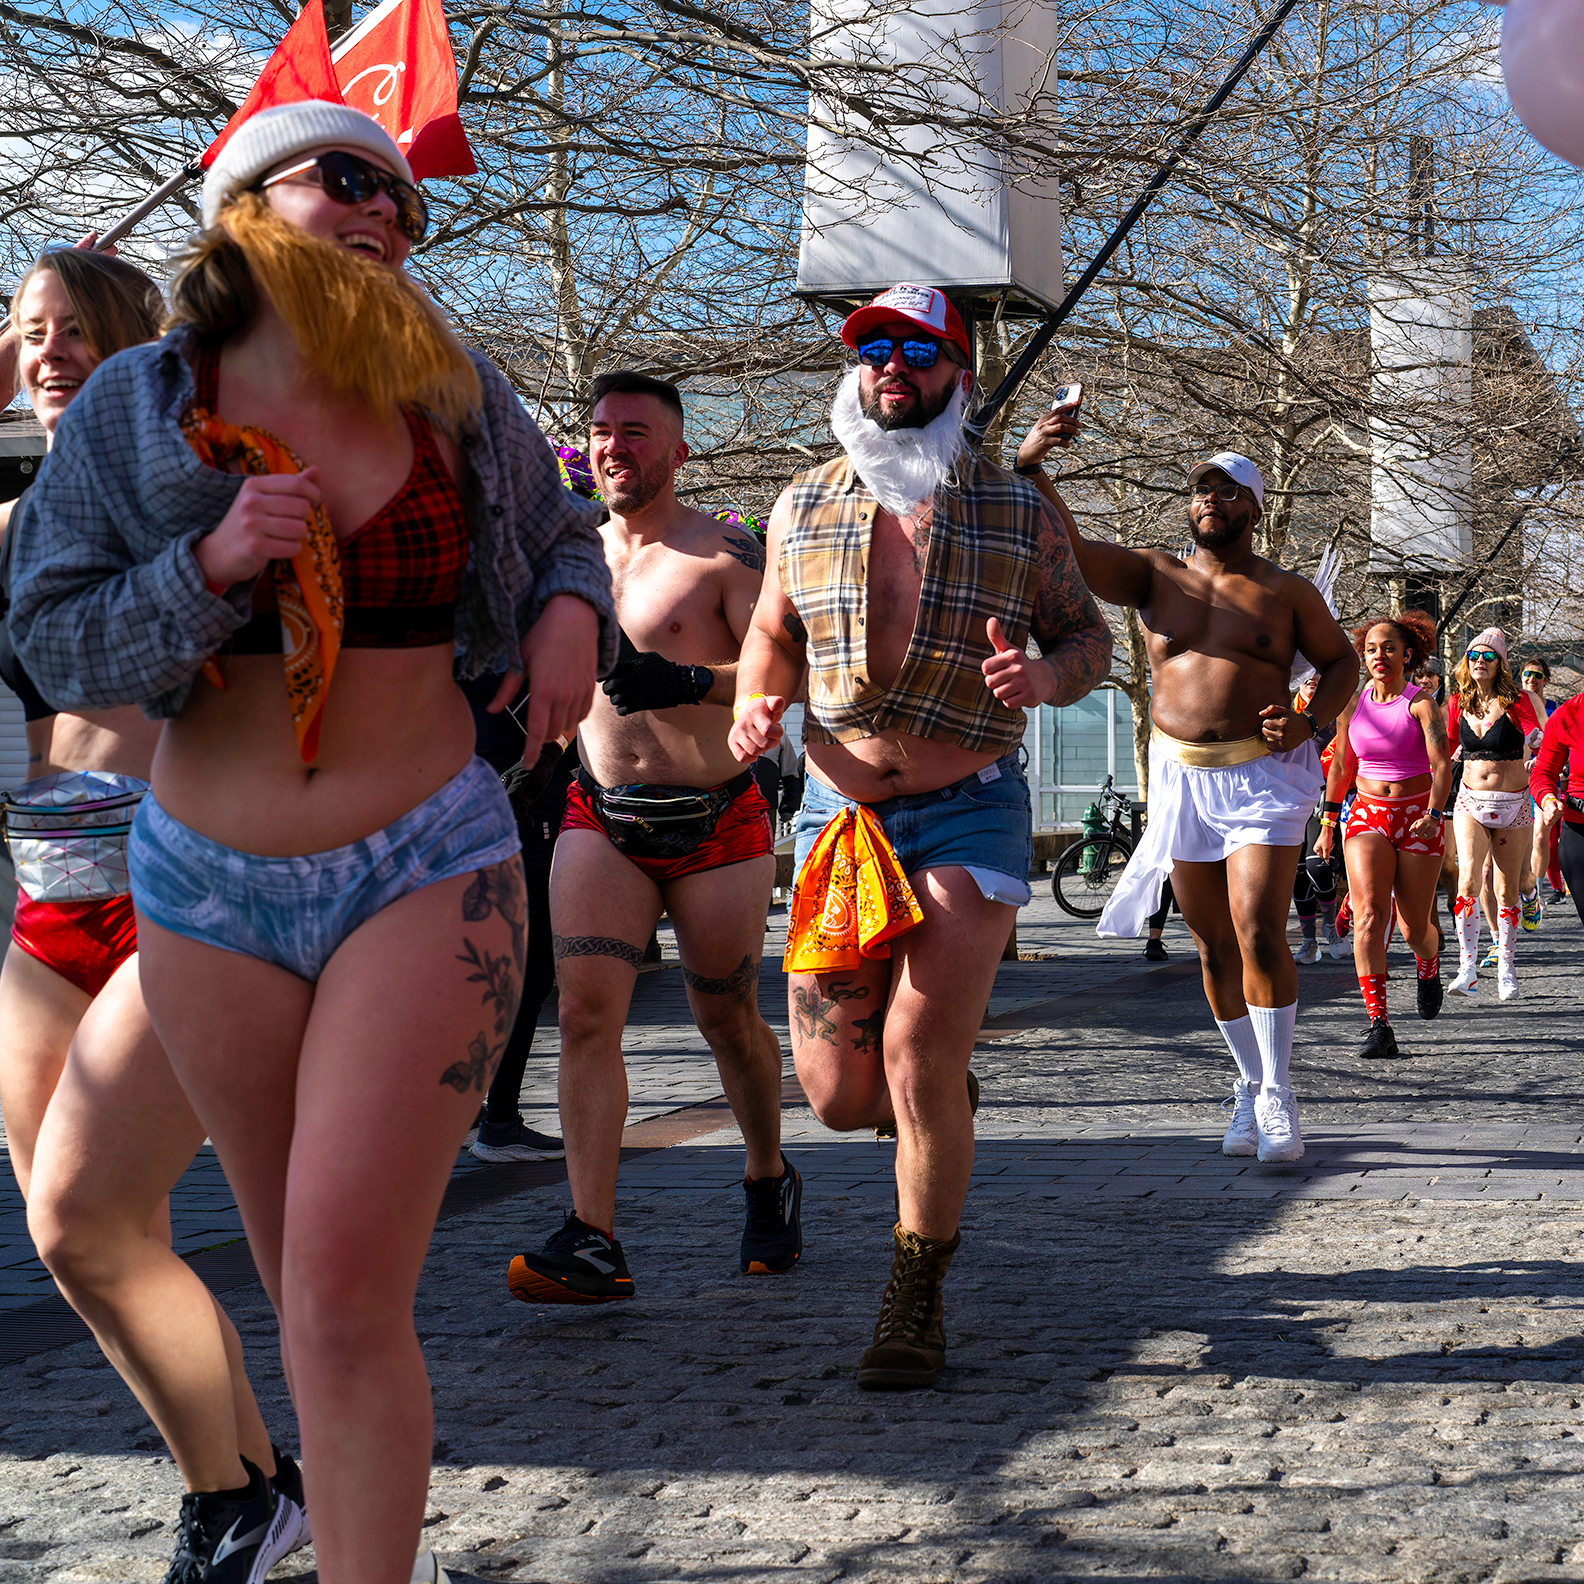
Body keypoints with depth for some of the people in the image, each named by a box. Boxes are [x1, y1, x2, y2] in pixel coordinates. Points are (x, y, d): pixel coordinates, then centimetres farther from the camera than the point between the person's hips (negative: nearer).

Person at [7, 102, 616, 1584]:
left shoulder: (458, 398, 1)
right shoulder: (136, 408, -2)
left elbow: (559, 529, 18)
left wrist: (570, 612, -4)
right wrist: (211, 563, -20)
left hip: (425, 875, -1)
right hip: (208, 887, 2)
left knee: (344, 1305, -12)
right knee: (298, 1280, 16)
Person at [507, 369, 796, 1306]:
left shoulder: (726, 553, -6)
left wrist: (687, 683, -29)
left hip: (717, 821, -3)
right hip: (602, 817, 4)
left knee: (729, 1019, 8)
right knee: (587, 1010, -14)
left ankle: (771, 1181, 35)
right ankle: (593, 1243, -17)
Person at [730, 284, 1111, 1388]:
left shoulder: (1018, 512, 1)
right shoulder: (803, 507, 6)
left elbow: (1090, 637, 8)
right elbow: (772, 632, 19)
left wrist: (1043, 678, -15)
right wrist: (755, 708, -3)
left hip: (970, 812, -3)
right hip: (838, 813, 3)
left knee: (918, 1060, -13)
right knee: (836, 1091, 2)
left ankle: (917, 1302, 7)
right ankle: (946, 1105, 40)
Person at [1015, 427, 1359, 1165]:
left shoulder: (1287, 593, 1)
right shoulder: (1155, 577, 4)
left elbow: (1341, 661, 13)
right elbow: (1066, 547, -7)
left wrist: (1311, 722, -7)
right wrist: (1026, 466, -22)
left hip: (1263, 775, -3)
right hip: (1182, 778, 3)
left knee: (1260, 937, -15)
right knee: (1214, 946, 7)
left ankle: (1277, 1100, -3)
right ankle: (1252, 1087, 23)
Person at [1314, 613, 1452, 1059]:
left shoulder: (1420, 701, -6)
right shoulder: (1353, 705, 5)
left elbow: (1442, 762, -18)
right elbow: (1341, 768, 17)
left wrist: (1434, 814, -31)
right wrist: (1327, 822, 18)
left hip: (1418, 816, -2)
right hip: (1367, 816, 2)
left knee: (1414, 928, 3)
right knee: (1369, 914, -19)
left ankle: (1428, 967, 43)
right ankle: (1378, 1026, -21)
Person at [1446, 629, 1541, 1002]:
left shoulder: (1514, 701, -7)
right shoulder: (1458, 703, 2)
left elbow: (1535, 735, -18)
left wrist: (1537, 738, -35)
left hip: (1512, 803, -1)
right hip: (1471, 802, 1)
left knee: (1507, 890, 4)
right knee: (1468, 880, -18)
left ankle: (1506, 970, 17)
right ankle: (1468, 969, -17)